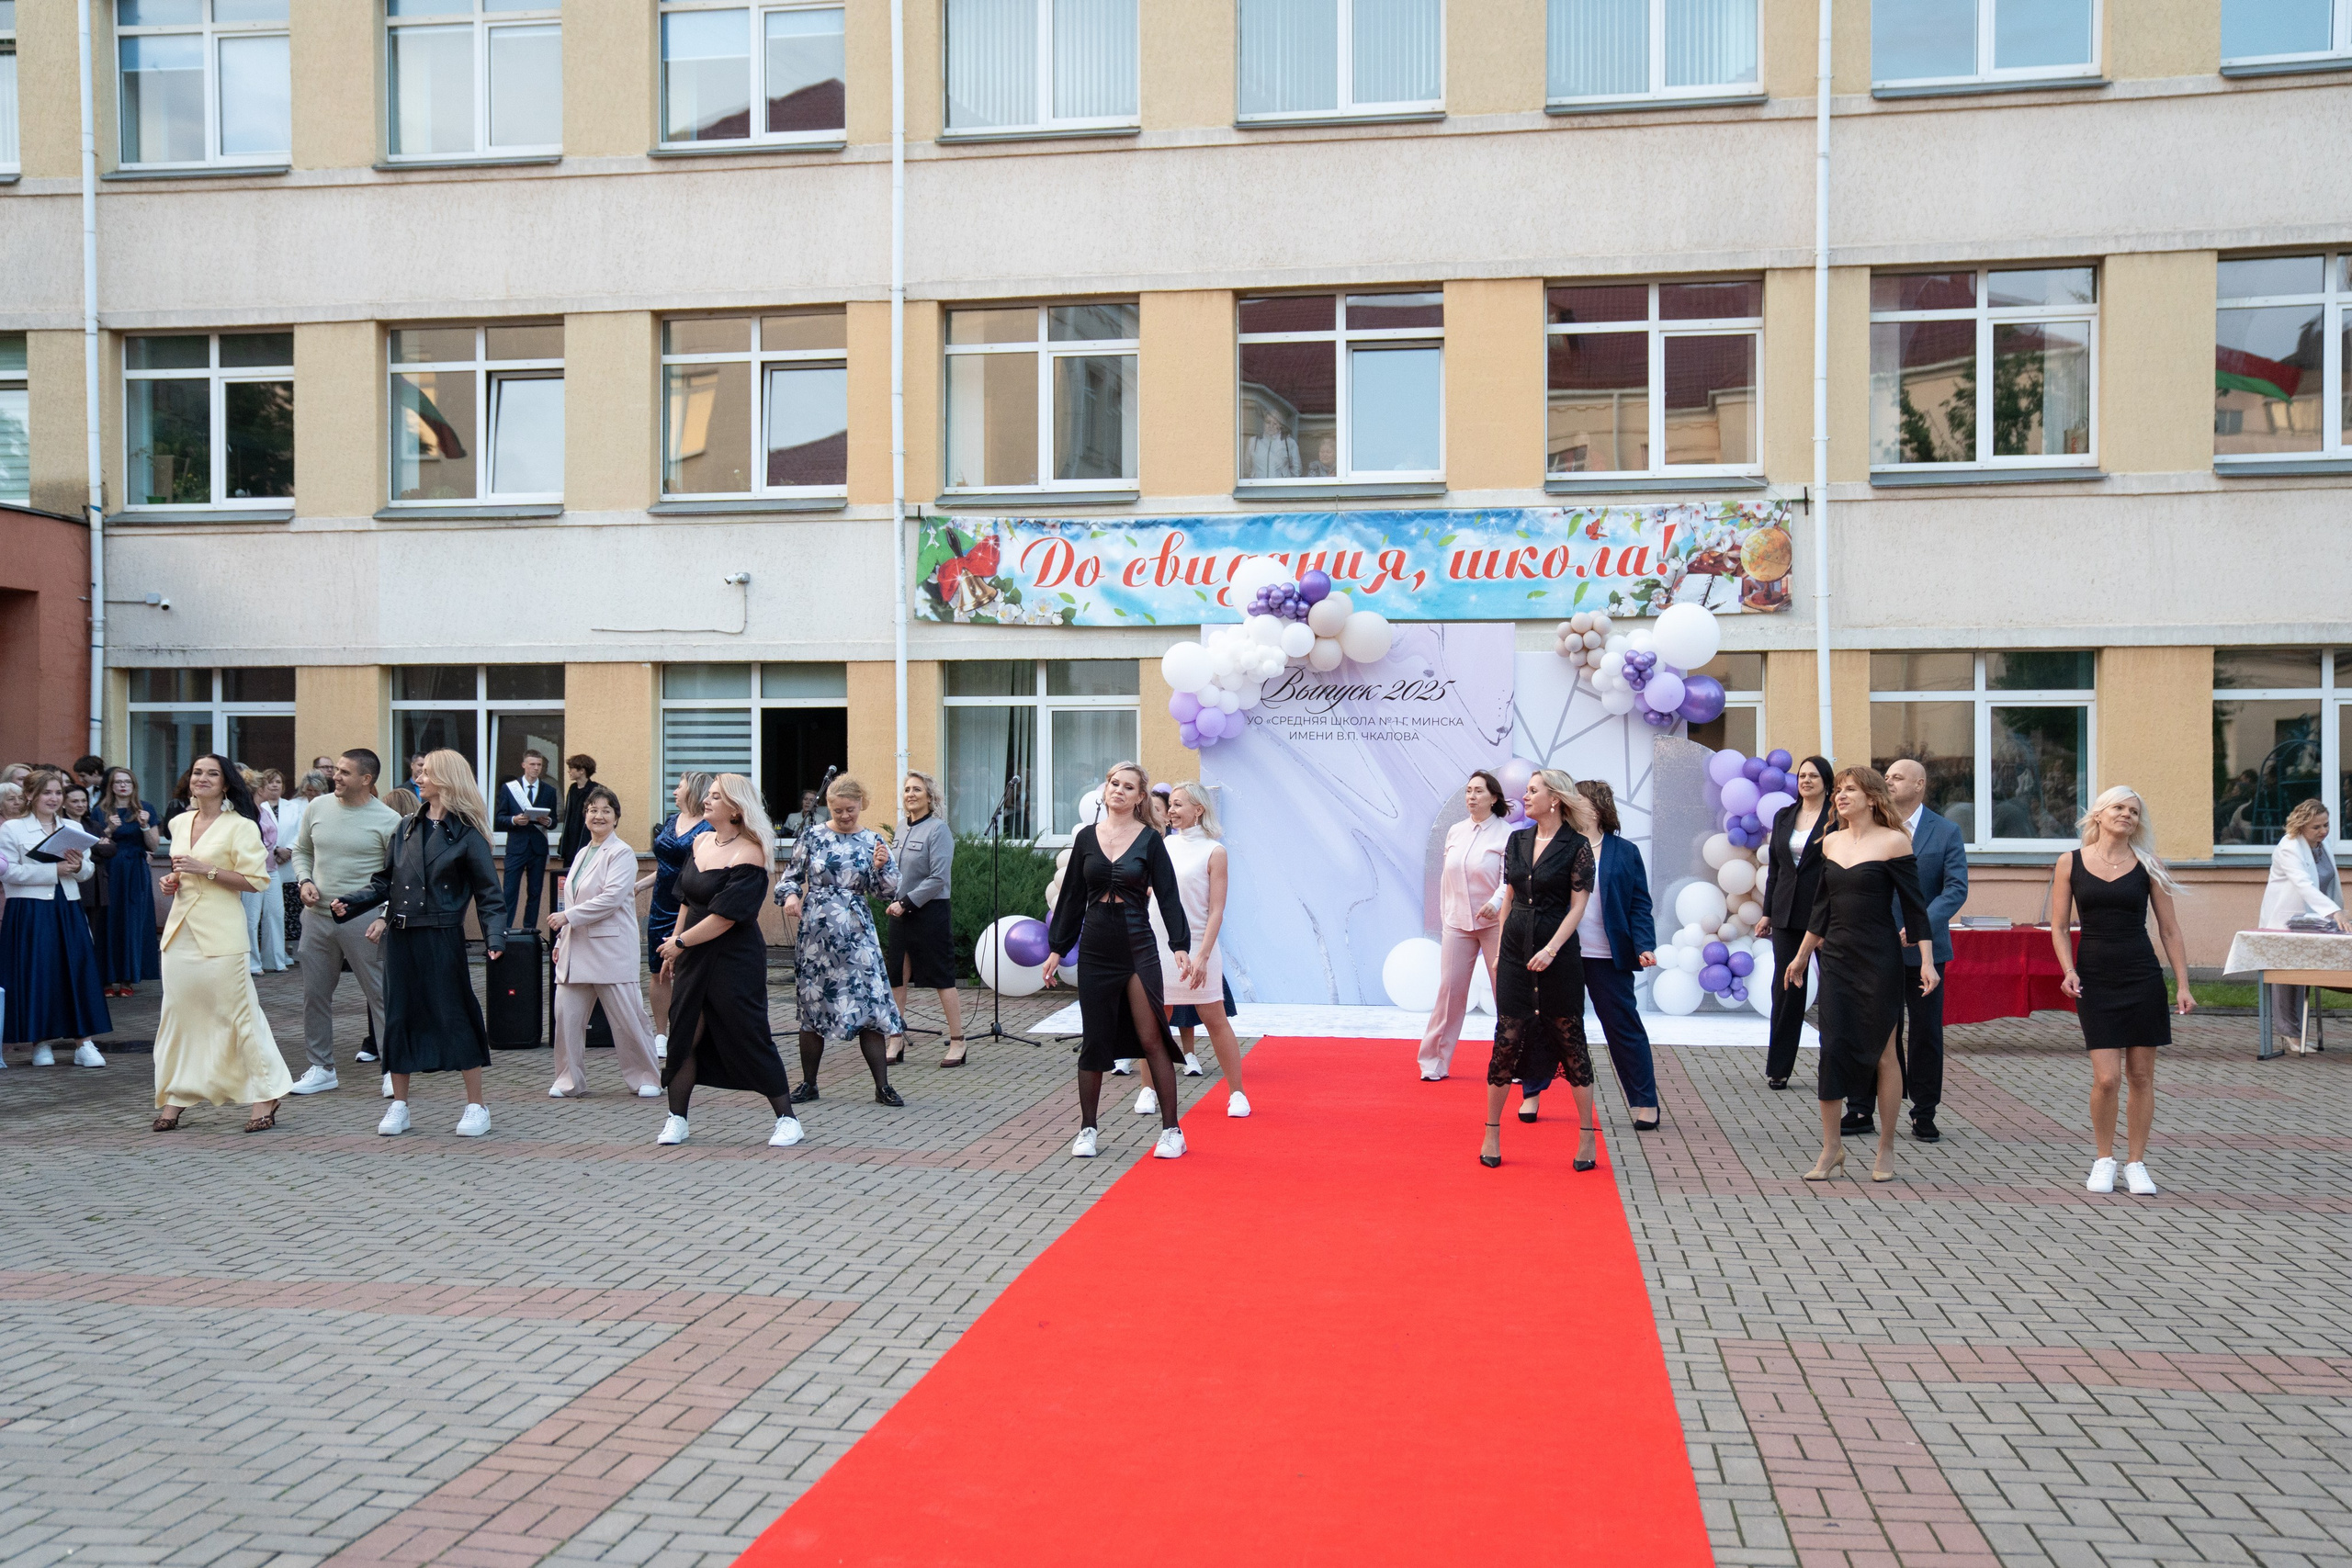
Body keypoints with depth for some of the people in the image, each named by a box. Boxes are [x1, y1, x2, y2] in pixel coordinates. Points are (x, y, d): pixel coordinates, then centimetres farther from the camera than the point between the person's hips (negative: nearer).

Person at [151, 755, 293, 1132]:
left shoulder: (241, 826, -6)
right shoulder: (179, 823, 13)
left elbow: (257, 880, -12)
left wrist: (207, 870, -17)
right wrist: (172, 881, 7)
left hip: (221, 932, -6)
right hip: (181, 929, 6)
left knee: (238, 1012, -5)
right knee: (179, 1012, 7)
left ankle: (265, 1095, 2)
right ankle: (176, 1096, 15)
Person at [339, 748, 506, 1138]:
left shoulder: (466, 834, -4)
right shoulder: (406, 829, 12)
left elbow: (487, 892, -5)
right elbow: (384, 880, 16)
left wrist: (494, 936, -17)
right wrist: (351, 903, 1)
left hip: (442, 938, -5)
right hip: (401, 937, 5)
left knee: (455, 1015, -2)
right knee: (399, 1016, 8)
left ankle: (477, 1106, 9)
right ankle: (399, 1106, 19)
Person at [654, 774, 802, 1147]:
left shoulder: (748, 855, -17)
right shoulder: (701, 842, 8)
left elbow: (725, 916, -20)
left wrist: (680, 942, -12)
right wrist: (674, 946, 16)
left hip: (736, 961, -7)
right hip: (692, 959, 7)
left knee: (749, 1038, -2)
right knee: (683, 1036, 8)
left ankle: (787, 1120, 8)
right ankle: (676, 1120, 18)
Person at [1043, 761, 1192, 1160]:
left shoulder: (1150, 840, 0)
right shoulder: (1086, 837, 7)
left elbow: (1168, 896, -3)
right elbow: (1072, 896, 11)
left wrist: (1180, 945, -13)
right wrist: (1057, 947, 10)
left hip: (1138, 948, -3)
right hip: (1095, 949, 3)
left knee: (1152, 1038, -4)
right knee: (1094, 1041, 7)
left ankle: (1171, 1131, 3)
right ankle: (1088, 1130, 18)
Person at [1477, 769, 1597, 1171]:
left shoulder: (1576, 845, -6)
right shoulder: (1517, 841, 10)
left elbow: (1577, 907, -10)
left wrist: (1551, 949, -20)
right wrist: (1500, 952, 13)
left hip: (1558, 956, -4)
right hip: (1516, 953, 4)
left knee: (1570, 1040, 2)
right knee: (1507, 1040, 4)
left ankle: (1587, 1137, 11)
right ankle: (1491, 1134, 13)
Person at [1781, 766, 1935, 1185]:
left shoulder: (1893, 841, -5)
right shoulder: (1831, 842, 10)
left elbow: (1914, 904, -6)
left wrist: (1927, 960, -12)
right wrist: (1802, 955, 23)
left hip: (1880, 960, -5)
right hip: (1836, 958, 5)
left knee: (1883, 1053, 4)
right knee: (1832, 1048, 1)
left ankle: (1886, 1149, 15)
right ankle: (1831, 1147, 9)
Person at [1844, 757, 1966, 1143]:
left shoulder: (1946, 833, 0)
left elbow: (1956, 888, -8)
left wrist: (1922, 924, -22)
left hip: (1923, 948, -1)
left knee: (1925, 1034, 7)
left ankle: (1924, 1116, 18)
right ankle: (1860, 1111, 15)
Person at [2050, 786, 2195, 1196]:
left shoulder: (2148, 866, 3)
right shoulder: (2071, 863, 2)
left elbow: (2169, 929, 6)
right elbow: (2058, 927, 5)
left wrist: (2183, 985, 1)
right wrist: (2069, 971, -10)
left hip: (2142, 978, 1)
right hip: (2095, 980, -1)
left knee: (2141, 1075, 5)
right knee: (2107, 1078, -7)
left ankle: (2136, 1164, 17)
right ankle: (2103, 1160, 13)